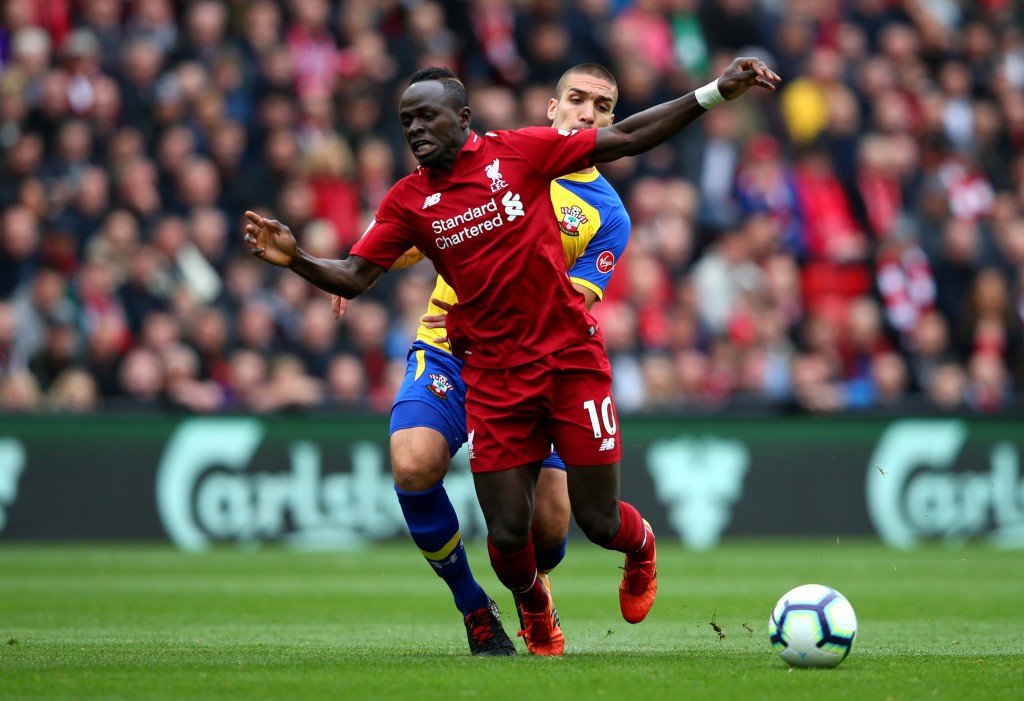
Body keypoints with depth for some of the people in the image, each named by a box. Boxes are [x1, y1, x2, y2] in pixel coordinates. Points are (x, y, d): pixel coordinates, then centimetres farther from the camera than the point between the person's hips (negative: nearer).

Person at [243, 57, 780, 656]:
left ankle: (642, 547, 36)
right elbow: (356, 277, -2)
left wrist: (716, 93, -4)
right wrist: (294, 259, -20)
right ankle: (536, 610, 29)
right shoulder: (408, 202, 2)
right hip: (494, 376, 1)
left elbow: (626, 139, 0)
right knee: (508, 534, -5)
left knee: (599, 521, -2)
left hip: (571, 358, -1)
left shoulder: (519, 151, -3)